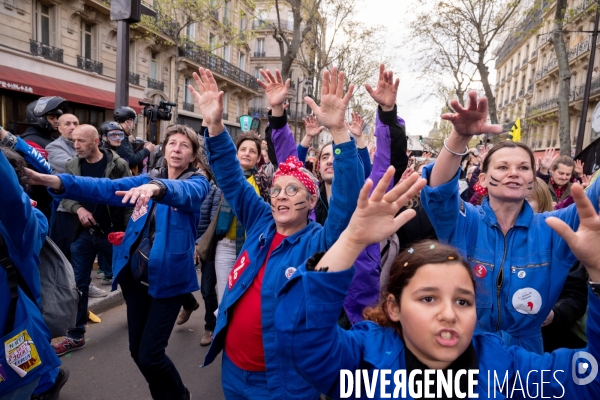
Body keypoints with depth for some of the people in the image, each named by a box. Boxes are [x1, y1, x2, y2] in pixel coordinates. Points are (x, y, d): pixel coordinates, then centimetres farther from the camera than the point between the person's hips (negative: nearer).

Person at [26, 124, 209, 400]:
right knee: (137, 351, 14)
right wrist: (56, 181, -19)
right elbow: (107, 188, -4)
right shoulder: (147, 179, 10)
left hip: (168, 277, -5)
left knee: (149, 355, -2)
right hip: (136, 274, 6)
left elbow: (185, 192, -29)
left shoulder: (197, 182, -5)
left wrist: (157, 188, -51)